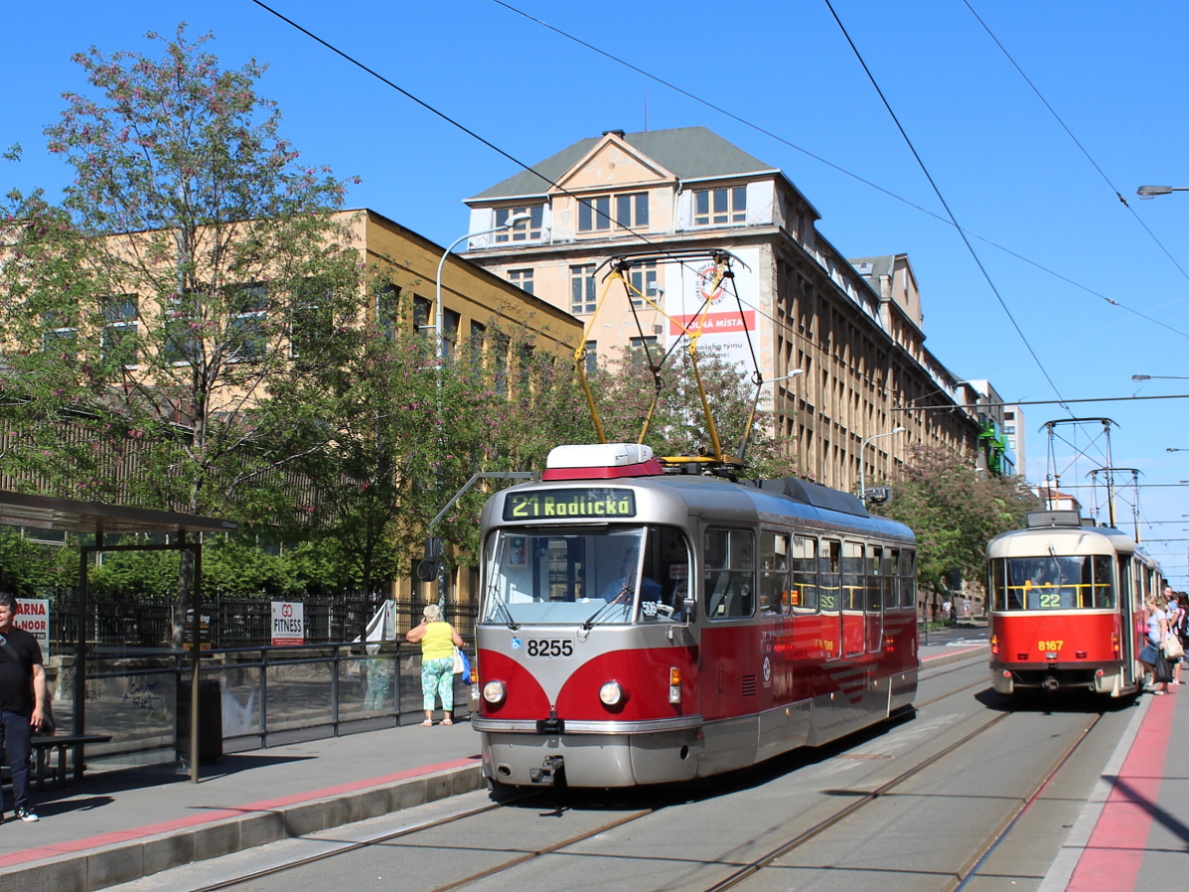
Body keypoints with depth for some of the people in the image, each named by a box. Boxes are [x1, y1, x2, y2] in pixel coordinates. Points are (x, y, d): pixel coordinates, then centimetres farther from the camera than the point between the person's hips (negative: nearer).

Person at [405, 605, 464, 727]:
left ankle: (428, 719, -6)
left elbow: (409, 636, 2)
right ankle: (447, 718, 10)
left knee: (429, 691, 1)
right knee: (446, 689, 10)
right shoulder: (448, 627, 6)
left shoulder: (425, 629, -5)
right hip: (448, 659, 4)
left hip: (431, 661, -4)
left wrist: (421, 625, 8)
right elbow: (459, 642, 3)